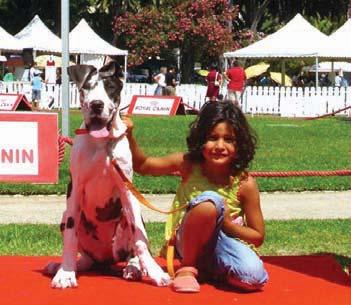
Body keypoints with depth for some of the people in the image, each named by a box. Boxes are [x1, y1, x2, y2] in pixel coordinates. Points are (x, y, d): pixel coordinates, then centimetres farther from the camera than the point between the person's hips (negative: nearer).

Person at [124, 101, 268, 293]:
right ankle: (187, 268, -14)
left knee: (254, 277, -32)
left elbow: (258, 237, -4)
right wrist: (129, 136, -10)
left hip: (224, 243, 1)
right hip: (188, 241, 0)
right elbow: (143, 165, 6)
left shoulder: (244, 183, -12)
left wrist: (227, 223, -20)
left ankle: (207, 269, 0)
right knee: (209, 201, -32)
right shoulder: (188, 164, -8)